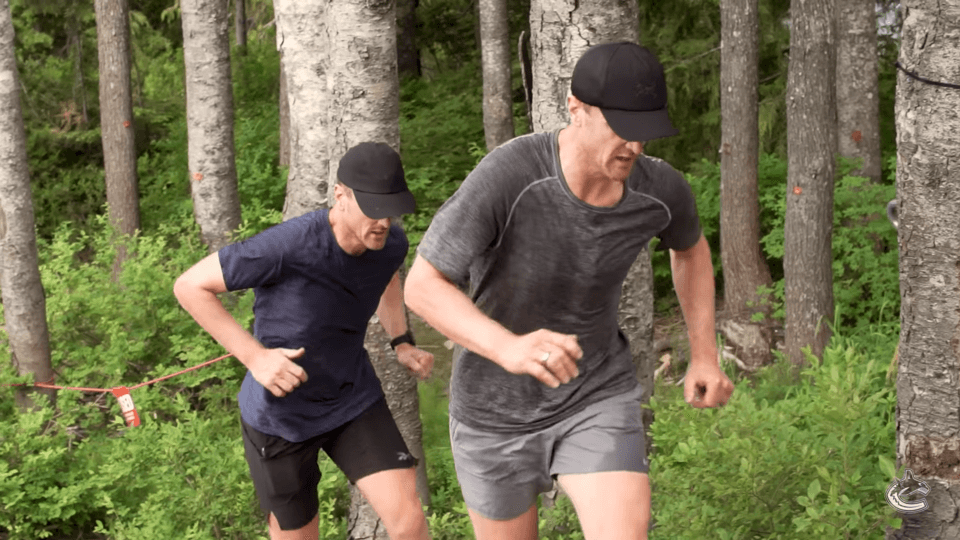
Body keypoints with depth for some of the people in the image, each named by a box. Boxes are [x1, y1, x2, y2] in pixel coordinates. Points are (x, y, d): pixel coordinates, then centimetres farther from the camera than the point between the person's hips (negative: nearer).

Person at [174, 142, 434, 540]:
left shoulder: (390, 241, -14)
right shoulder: (285, 246, -33)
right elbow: (190, 286, -21)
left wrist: (403, 345, 2)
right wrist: (255, 357, -30)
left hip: (353, 400, 4)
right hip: (280, 414, -4)